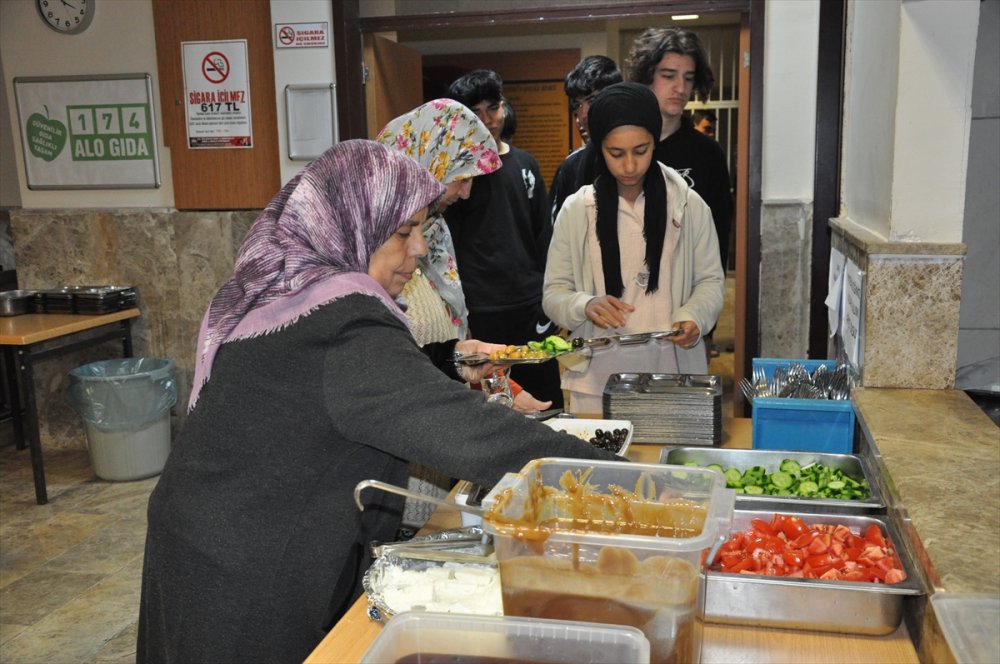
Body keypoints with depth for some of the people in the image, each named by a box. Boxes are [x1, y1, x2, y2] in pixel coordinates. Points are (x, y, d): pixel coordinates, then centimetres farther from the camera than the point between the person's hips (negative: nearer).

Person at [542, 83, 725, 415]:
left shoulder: (688, 204, -1)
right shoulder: (576, 210, -2)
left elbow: (710, 280, 6)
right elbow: (554, 293, 1)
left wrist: (693, 317, -14)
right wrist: (586, 306, -20)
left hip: (673, 370, 0)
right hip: (597, 376, 0)